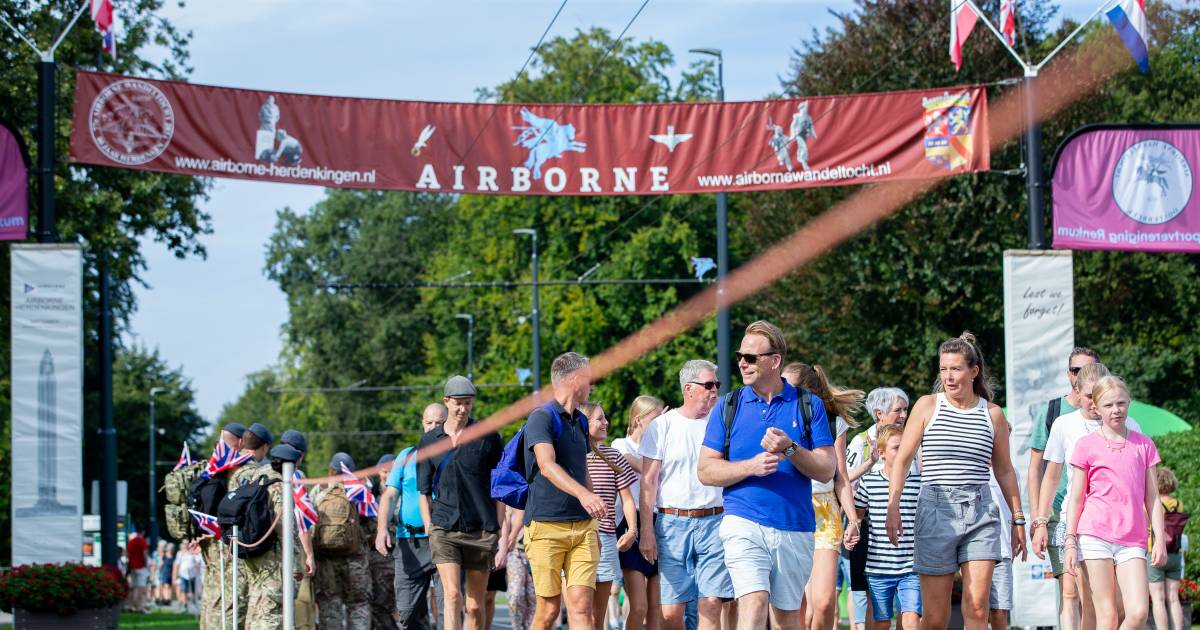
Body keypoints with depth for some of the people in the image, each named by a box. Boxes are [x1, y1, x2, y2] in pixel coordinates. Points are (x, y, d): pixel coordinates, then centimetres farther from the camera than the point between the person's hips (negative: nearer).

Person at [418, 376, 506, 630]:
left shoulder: (488, 437, 4)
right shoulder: (429, 441, 9)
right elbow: (425, 492, 13)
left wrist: (502, 532, 1)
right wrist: (429, 531, 5)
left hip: (482, 531, 0)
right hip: (445, 529, 0)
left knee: (475, 605, 4)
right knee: (452, 595, -15)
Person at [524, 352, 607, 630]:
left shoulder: (580, 421, 18)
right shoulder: (541, 418, -8)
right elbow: (547, 465, -24)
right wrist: (582, 493, -41)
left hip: (582, 526, 6)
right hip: (546, 526, -6)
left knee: (581, 607, -7)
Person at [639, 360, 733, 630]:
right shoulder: (662, 426, 4)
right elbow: (648, 482, 2)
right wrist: (647, 532, -6)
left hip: (713, 520, 1)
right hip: (672, 523, -1)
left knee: (712, 603, -7)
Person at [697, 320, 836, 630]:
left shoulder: (809, 406, 6)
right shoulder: (728, 406, 7)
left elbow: (826, 470, 2)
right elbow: (705, 471, 4)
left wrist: (790, 449, -15)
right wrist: (751, 466, -12)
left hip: (795, 529, 2)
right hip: (744, 524, -1)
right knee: (754, 605, -20)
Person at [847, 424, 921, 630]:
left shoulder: (918, 482, 2)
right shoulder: (869, 482, 2)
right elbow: (857, 514, 13)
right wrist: (851, 530, -6)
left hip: (911, 567, -1)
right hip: (878, 566, 1)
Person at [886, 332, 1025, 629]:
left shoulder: (992, 414, 9)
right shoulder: (927, 406, 5)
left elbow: (1004, 470, 18)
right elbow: (902, 460, 3)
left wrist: (1018, 519, 19)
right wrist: (893, 507, -8)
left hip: (980, 512, 1)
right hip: (936, 509, -1)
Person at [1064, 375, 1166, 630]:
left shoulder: (1144, 445, 12)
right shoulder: (1086, 445, 4)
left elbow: (1152, 497, 12)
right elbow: (1076, 498, 5)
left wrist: (1159, 540, 4)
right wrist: (1070, 542, -1)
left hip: (1132, 540, 2)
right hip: (1095, 535, -2)